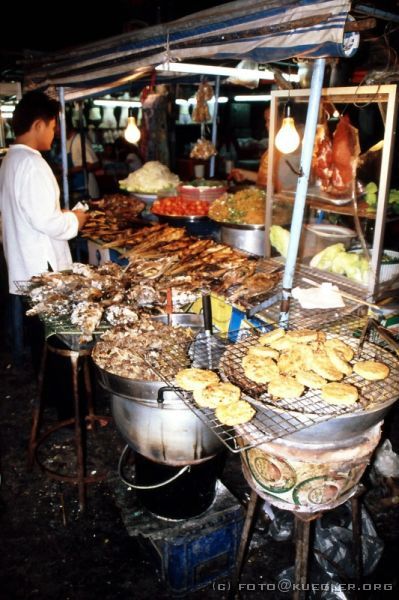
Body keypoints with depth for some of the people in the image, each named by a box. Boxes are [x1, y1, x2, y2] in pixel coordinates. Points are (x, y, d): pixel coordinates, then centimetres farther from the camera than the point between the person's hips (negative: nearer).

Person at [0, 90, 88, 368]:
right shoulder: (33, 163, -20)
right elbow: (44, 220, -25)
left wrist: (62, 215, 14)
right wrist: (74, 220, -8)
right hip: (42, 264, -10)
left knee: (23, 312, 21)